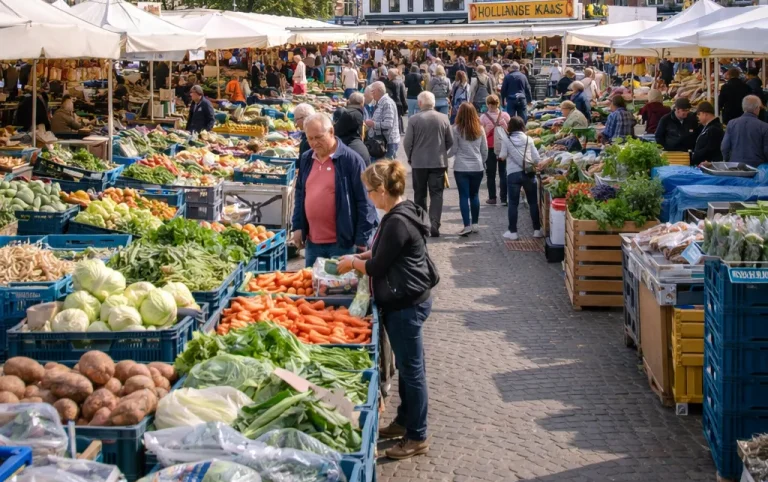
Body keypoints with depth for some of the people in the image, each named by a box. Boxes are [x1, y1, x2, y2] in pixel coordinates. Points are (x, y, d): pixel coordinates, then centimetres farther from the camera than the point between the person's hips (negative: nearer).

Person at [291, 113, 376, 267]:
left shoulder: (351, 159, -10)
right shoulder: (305, 159, 8)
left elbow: (364, 201, -10)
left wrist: (362, 239, -12)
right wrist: (297, 226, 11)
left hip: (342, 242, -6)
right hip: (312, 242, 6)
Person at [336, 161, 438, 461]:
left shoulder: (397, 222, -24)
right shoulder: (404, 214, 8)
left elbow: (377, 267, -18)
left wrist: (353, 263, -1)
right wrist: (359, 257, 10)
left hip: (406, 305, -10)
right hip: (407, 301, 10)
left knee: (411, 369, 0)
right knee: (406, 365, 20)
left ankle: (417, 437, 10)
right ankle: (405, 421, 34)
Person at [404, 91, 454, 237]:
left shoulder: (414, 119, -11)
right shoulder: (444, 118, -4)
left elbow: (407, 143, -8)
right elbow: (450, 141, 3)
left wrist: (410, 158, 10)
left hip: (419, 163, -1)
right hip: (439, 162, 1)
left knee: (420, 194, 12)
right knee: (436, 194, 3)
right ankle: (435, 225, -9)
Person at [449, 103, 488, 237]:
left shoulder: (456, 129, -9)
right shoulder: (480, 129, 1)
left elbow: (453, 149, -5)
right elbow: (485, 149, 6)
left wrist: (445, 156, 15)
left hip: (461, 168, -3)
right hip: (477, 167, 3)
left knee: (464, 196, 0)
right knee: (474, 195, 14)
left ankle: (467, 226, -6)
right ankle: (474, 224, 19)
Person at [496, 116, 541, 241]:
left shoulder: (506, 139, -1)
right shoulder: (528, 139, 3)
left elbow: (502, 156, 2)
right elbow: (536, 158, 2)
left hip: (513, 174, -1)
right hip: (528, 173, 1)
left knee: (513, 203, 5)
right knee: (533, 202, 10)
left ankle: (512, 232, 6)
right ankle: (537, 230, 13)